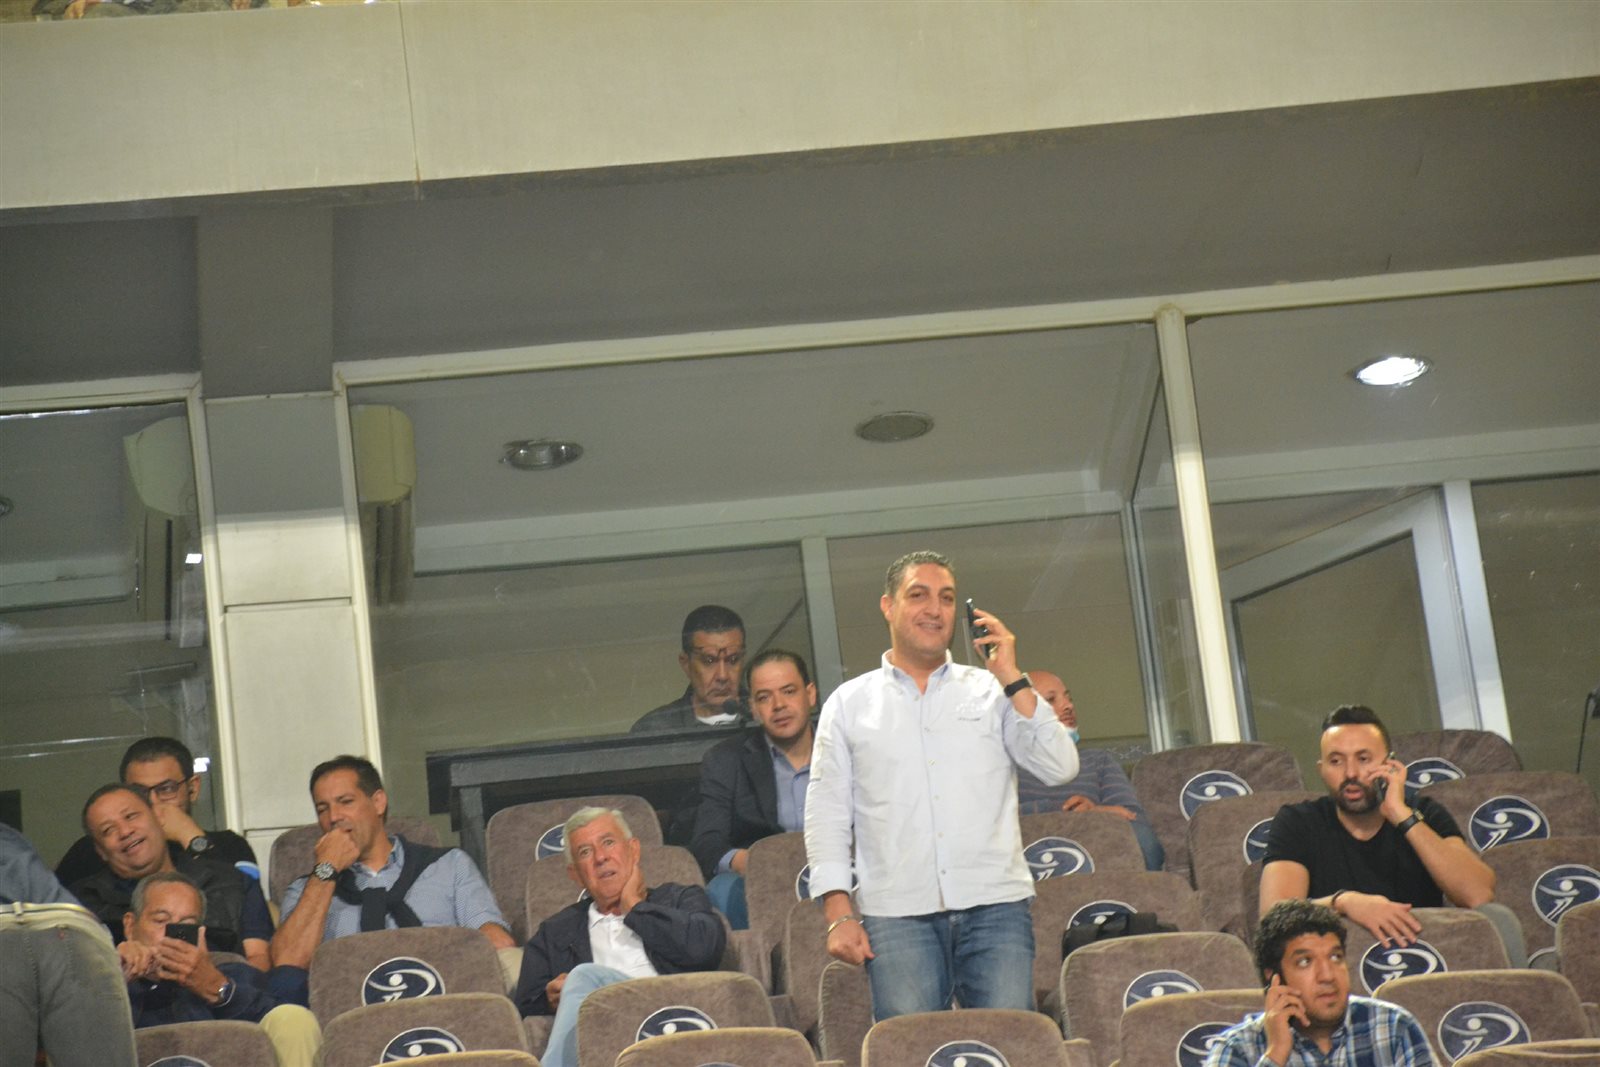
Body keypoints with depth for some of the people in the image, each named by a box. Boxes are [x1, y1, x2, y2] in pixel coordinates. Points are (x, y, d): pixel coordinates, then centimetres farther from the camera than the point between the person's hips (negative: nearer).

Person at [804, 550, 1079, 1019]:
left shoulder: (990, 692, 14)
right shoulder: (848, 705, 13)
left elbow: (1060, 768, 3)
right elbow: (827, 816, 10)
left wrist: (1012, 680, -2)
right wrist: (839, 914, 0)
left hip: (996, 909, 1)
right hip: (898, 915, 0)